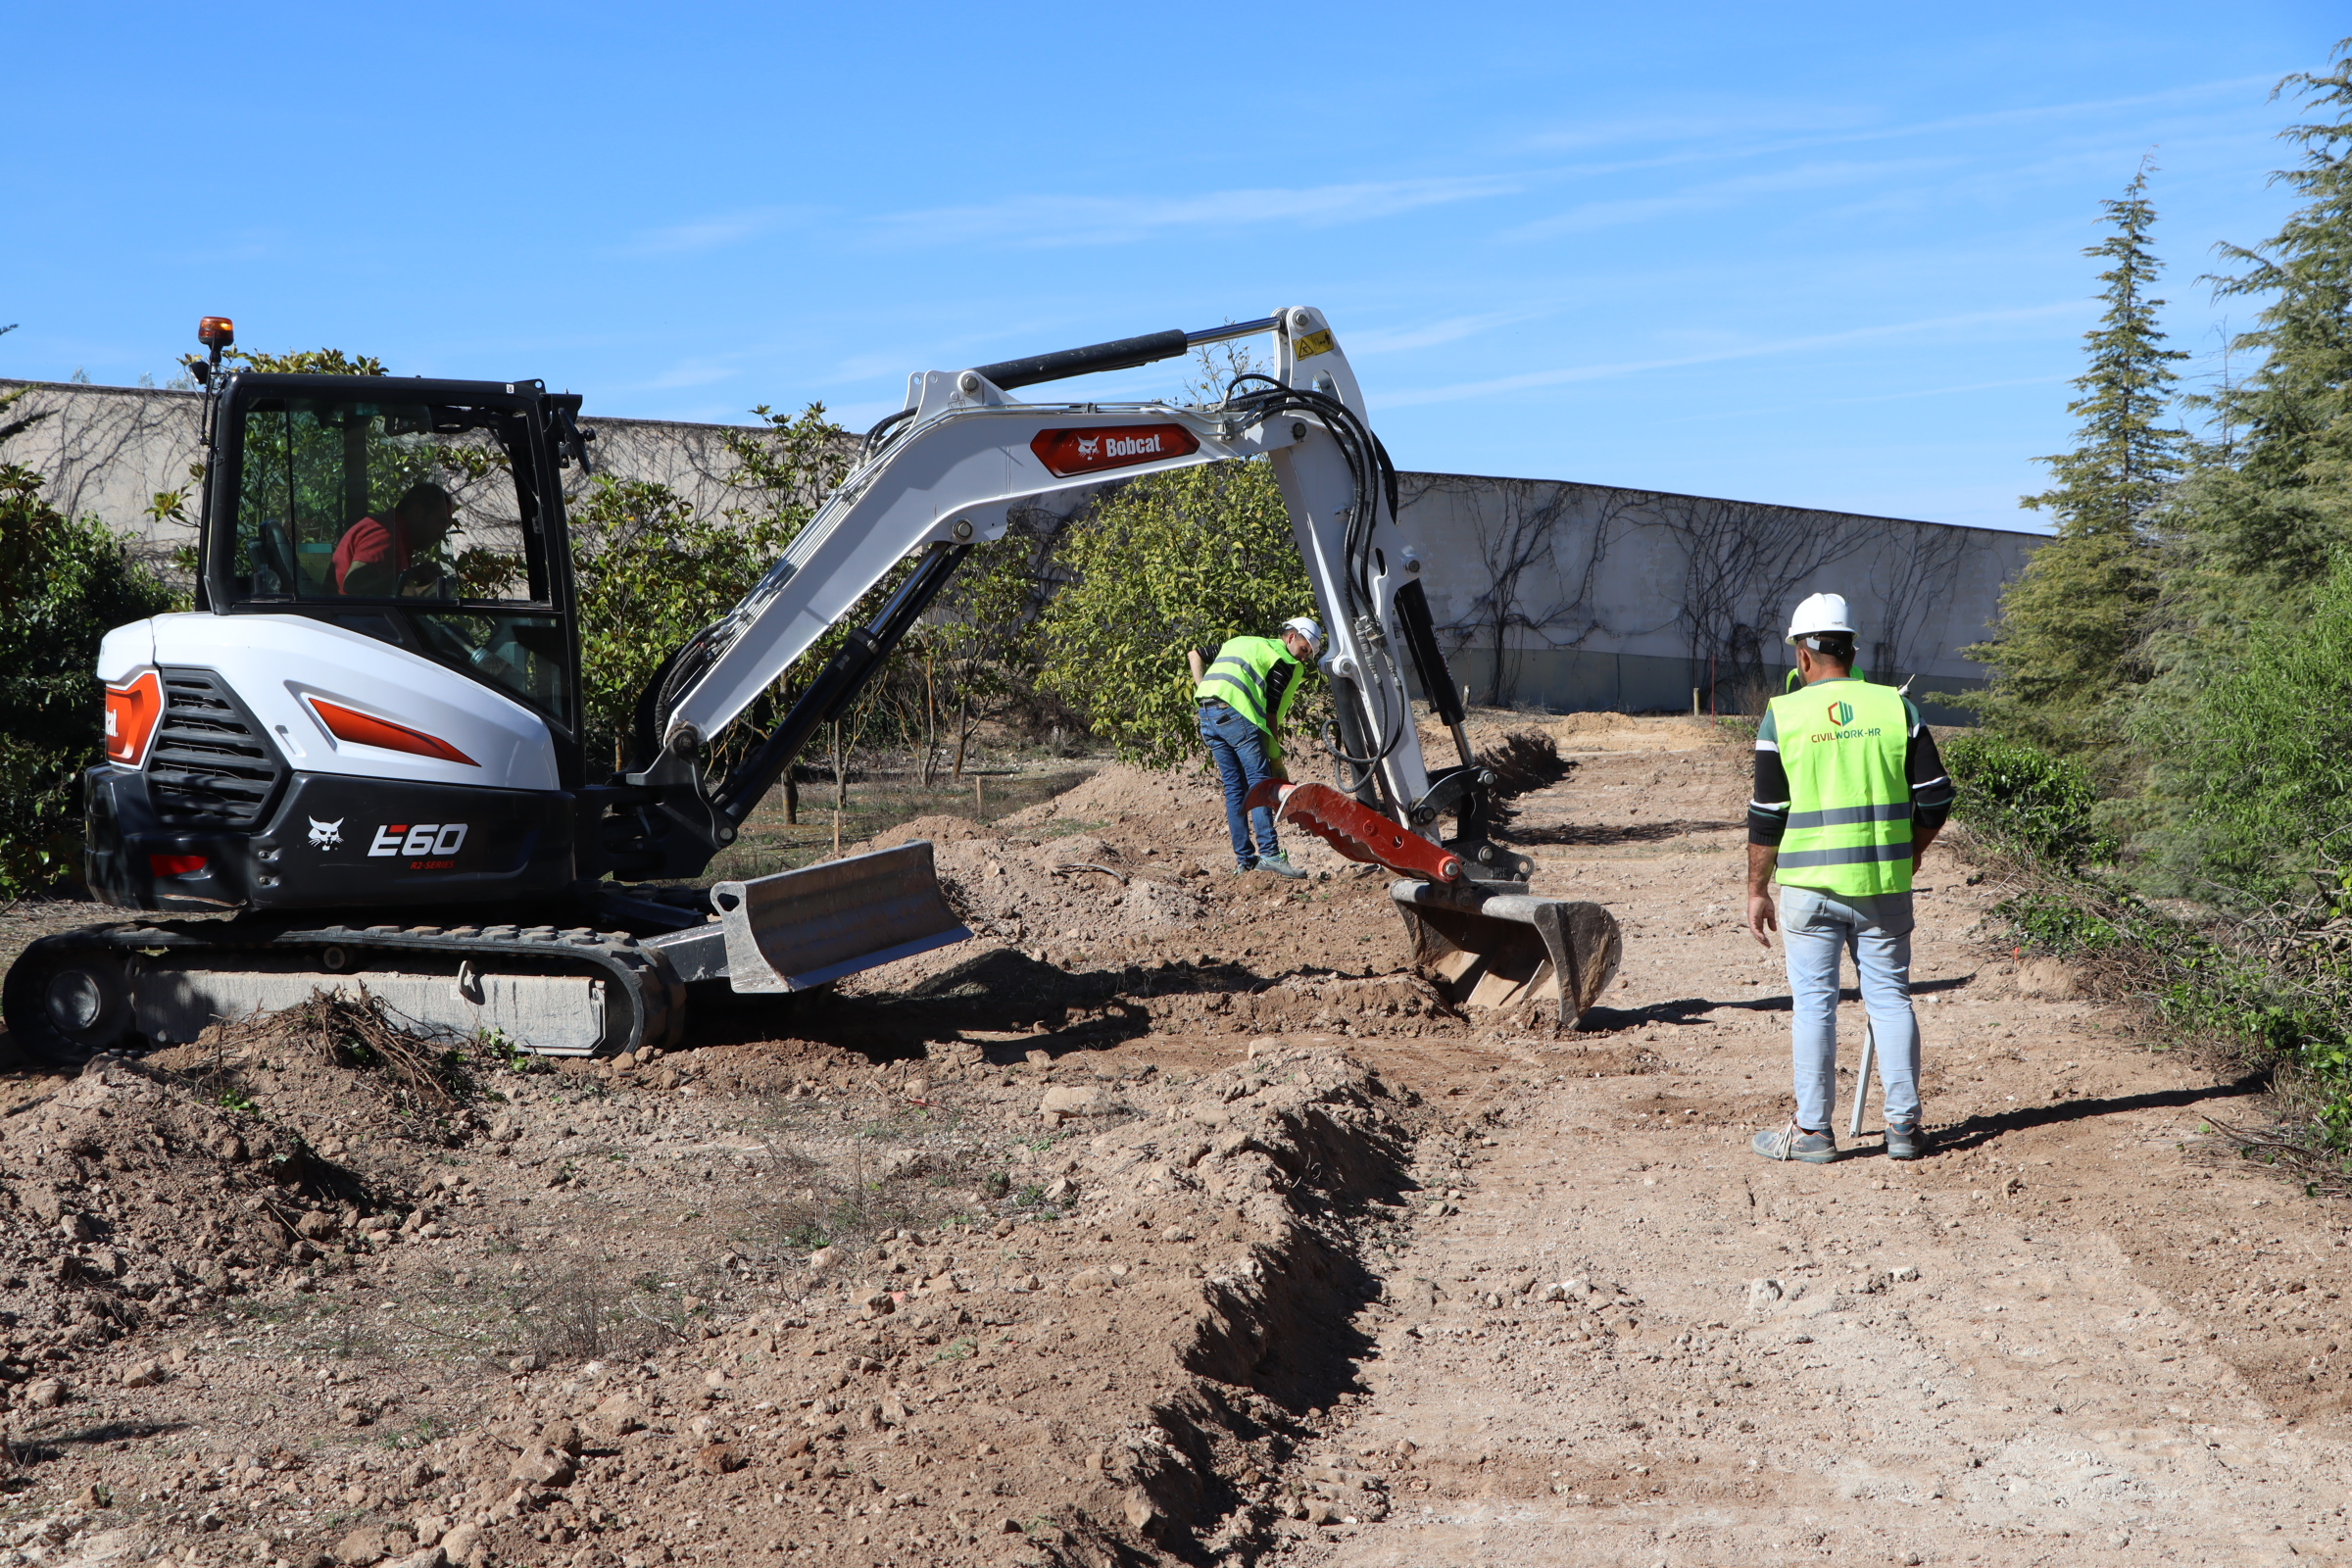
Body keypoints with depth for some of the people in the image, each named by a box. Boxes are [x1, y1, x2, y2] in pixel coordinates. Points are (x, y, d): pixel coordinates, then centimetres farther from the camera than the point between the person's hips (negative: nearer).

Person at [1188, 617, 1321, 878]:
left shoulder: (1240, 642, 30)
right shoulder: (1286, 661, 6)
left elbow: (1196, 654, 25)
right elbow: (1271, 712, 1)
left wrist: (1203, 691, 18)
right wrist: (1276, 756, 5)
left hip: (1206, 714, 8)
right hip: (1235, 712, -8)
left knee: (1234, 787, 11)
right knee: (1260, 782, -6)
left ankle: (1244, 860, 9)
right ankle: (1270, 854, -15)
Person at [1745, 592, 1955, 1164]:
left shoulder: (1783, 715, -4)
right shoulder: (1896, 707, 2)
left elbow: (1767, 816, -3)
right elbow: (1935, 797, 3)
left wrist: (1757, 890, 6)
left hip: (1810, 883, -2)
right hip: (1884, 882, 2)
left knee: (1814, 1003, 3)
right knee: (1890, 997, 9)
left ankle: (1811, 1131, 7)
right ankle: (1904, 1126, 11)